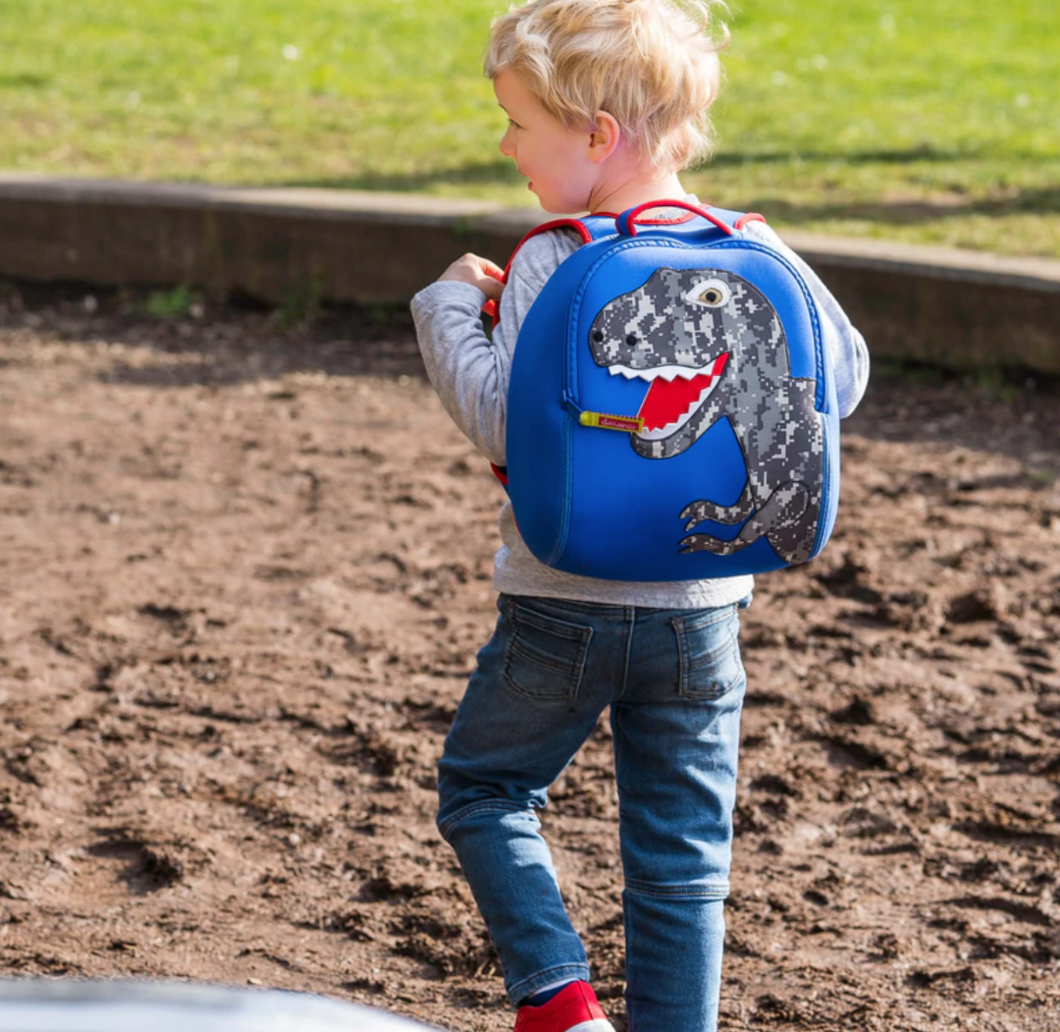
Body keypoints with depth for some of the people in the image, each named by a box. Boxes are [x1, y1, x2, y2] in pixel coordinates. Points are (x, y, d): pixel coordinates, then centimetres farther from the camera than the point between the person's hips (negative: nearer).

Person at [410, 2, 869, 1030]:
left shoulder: (551, 266, -15)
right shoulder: (754, 252, -2)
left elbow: (504, 424, -21)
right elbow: (839, 381, 4)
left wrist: (450, 307, -7)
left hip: (563, 606, -4)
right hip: (702, 608, 4)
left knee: (481, 791, 17)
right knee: (681, 857, 12)